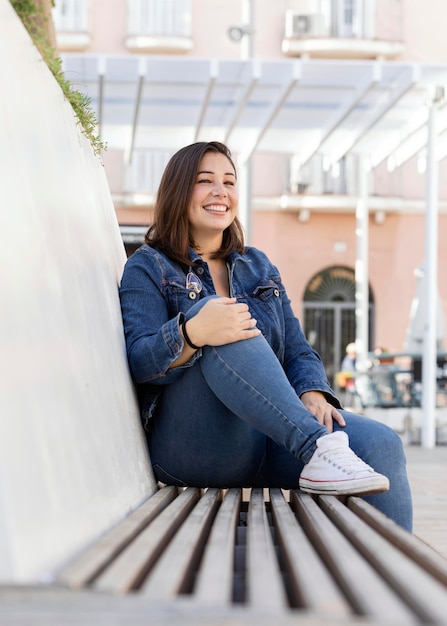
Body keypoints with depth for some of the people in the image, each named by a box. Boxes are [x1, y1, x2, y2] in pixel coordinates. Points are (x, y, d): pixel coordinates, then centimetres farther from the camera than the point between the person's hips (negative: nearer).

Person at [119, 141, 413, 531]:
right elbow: (139, 362, -7)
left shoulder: (257, 265, 24)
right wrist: (193, 334, -29)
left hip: (275, 439, 4)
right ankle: (319, 448, -41)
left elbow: (297, 350, 17)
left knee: (381, 445, -24)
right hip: (195, 449, -4)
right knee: (212, 312, -30)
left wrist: (313, 394, -8)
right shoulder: (148, 267, 9)